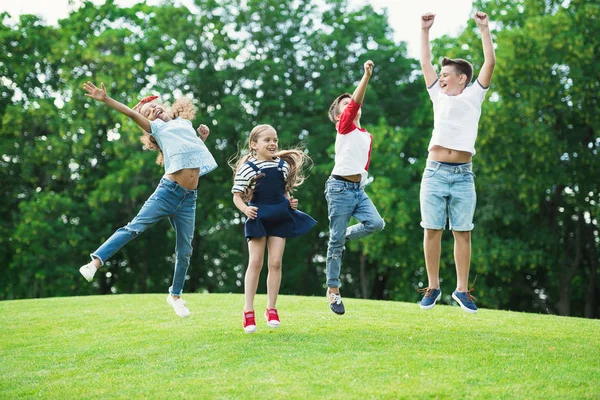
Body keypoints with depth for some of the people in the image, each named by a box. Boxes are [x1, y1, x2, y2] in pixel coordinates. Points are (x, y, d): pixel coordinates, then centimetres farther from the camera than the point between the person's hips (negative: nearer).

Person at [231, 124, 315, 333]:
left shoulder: (283, 165, 7)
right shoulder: (248, 167, -7)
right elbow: (237, 196, -4)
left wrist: (290, 201, 2)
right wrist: (245, 209, -21)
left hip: (280, 217, 4)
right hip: (258, 217, -3)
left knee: (275, 263, 2)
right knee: (255, 263, -3)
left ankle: (271, 308, 13)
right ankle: (248, 311, 3)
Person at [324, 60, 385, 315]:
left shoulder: (367, 136, 18)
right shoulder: (343, 126, -1)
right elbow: (355, 103, -16)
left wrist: (362, 177, 14)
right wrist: (366, 76, -22)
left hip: (358, 189, 6)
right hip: (339, 187, -6)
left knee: (376, 223, -17)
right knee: (336, 241, -4)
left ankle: (345, 236, 11)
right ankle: (333, 289, 5)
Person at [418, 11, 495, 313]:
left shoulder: (473, 96, 9)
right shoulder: (439, 96, 15)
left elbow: (490, 63, 2)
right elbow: (425, 62, 19)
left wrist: (484, 28, 1)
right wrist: (425, 30, 17)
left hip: (463, 175, -2)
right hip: (435, 172, 2)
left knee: (462, 233, 0)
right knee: (432, 230, 1)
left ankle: (462, 290, 5)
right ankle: (433, 288, 7)